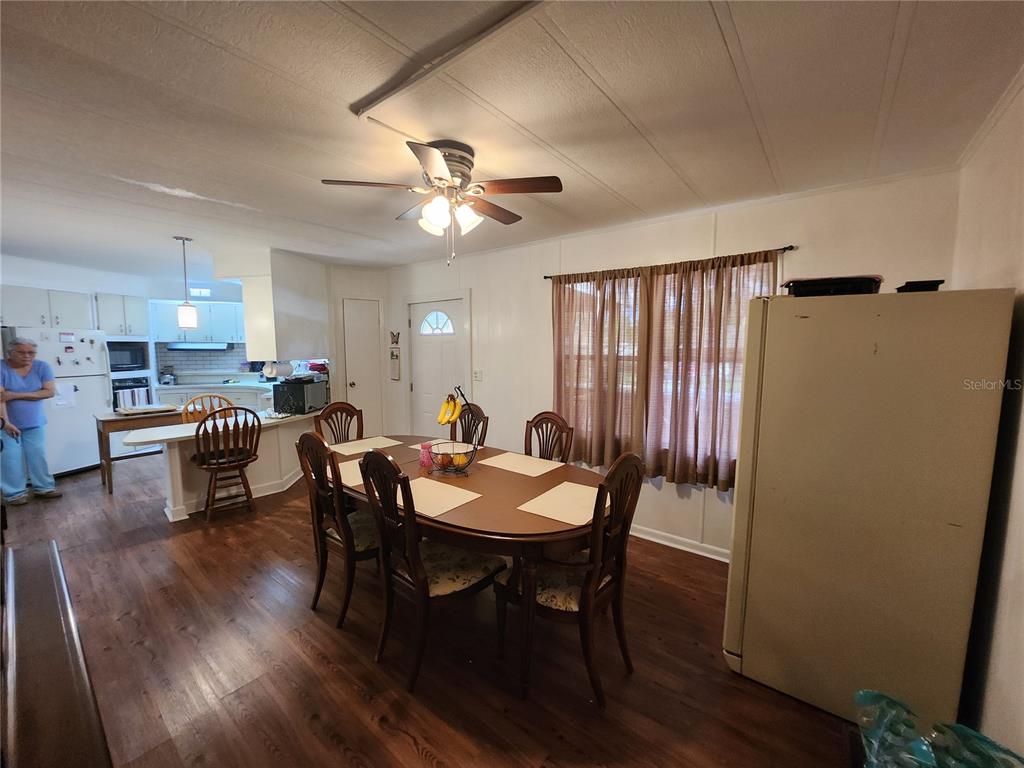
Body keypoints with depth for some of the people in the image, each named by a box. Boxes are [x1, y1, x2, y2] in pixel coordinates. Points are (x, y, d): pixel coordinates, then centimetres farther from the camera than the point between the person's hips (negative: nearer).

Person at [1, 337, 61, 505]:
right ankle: (15, 493, 14)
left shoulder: (42, 366, -4)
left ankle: (43, 487, 20)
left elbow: (50, 391, -9)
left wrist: (16, 395, -16)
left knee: (38, 457, 9)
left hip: (34, 422, 2)